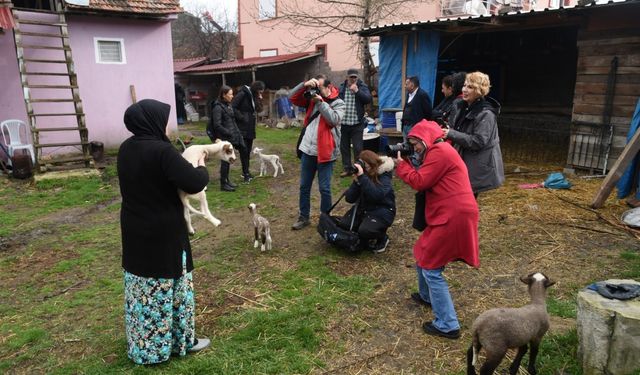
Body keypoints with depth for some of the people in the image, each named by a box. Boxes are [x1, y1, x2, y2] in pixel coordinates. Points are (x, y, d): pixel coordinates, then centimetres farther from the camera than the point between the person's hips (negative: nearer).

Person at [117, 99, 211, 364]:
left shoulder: (126, 149, 3)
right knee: (169, 288, 9)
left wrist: (184, 166, 11)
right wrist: (201, 168, -5)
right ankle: (181, 340, 27)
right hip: (163, 234, -7)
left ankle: (144, 346, 34)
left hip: (135, 231, 8)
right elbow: (194, 183, -26)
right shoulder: (162, 151, -23)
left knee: (142, 288, 18)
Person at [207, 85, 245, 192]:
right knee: (225, 160, -2)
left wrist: (236, 133, 8)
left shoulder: (228, 105, 11)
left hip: (230, 138, 8)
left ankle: (226, 180, 27)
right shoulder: (218, 107, -15)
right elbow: (217, 125, -19)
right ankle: (223, 184, 7)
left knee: (228, 160, 16)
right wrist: (229, 133, -17)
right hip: (224, 139, -8)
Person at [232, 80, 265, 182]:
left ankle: (246, 171, 21)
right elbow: (233, 107, -17)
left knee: (248, 150, 11)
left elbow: (256, 110, 13)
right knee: (244, 150, -5)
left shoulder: (254, 96, 11)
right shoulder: (243, 94, -12)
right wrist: (242, 118, -18)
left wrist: (259, 101, -3)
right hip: (242, 128, -8)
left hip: (250, 128, 8)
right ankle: (246, 173, 0)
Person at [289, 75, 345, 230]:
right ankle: (303, 217, 26)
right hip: (307, 150, 6)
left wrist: (321, 102, -17)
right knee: (304, 186, 13)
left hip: (325, 152, -5)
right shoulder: (312, 98, 11)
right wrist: (304, 85, -8)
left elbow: (334, 119, -20)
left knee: (324, 188, 2)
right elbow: (292, 98, 5)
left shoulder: (338, 103, -4)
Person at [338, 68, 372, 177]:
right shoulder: (342, 87, 5)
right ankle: (346, 168, 22)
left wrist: (357, 91, -20)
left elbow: (368, 99, -14)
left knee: (357, 148, 1)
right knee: (344, 147, 10)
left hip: (357, 123, -3)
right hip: (343, 123, 3)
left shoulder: (362, 87, -1)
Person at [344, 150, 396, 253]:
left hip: (382, 212, -6)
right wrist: (356, 181, -21)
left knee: (364, 231, -29)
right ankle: (369, 239, 16)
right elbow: (349, 199, -7)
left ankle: (383, 239, 5)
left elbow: (377, 195, -35)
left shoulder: (384, 176, -16)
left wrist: (362, 177, -36)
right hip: (364, 209, 6)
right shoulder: (361, 175, -2)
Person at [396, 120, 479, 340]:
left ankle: (447, 325, -1)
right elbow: (423, 181, 19)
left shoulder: (439, 152, -12)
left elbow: (420, 182, -14)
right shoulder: (439, 152, 22)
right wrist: (410, 163, 8)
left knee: (431, 268, -5)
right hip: (451, 215, 11)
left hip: (453, 217, -11)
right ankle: (427, 296, 42)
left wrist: (401, 165, 0)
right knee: (422, 255, 23)